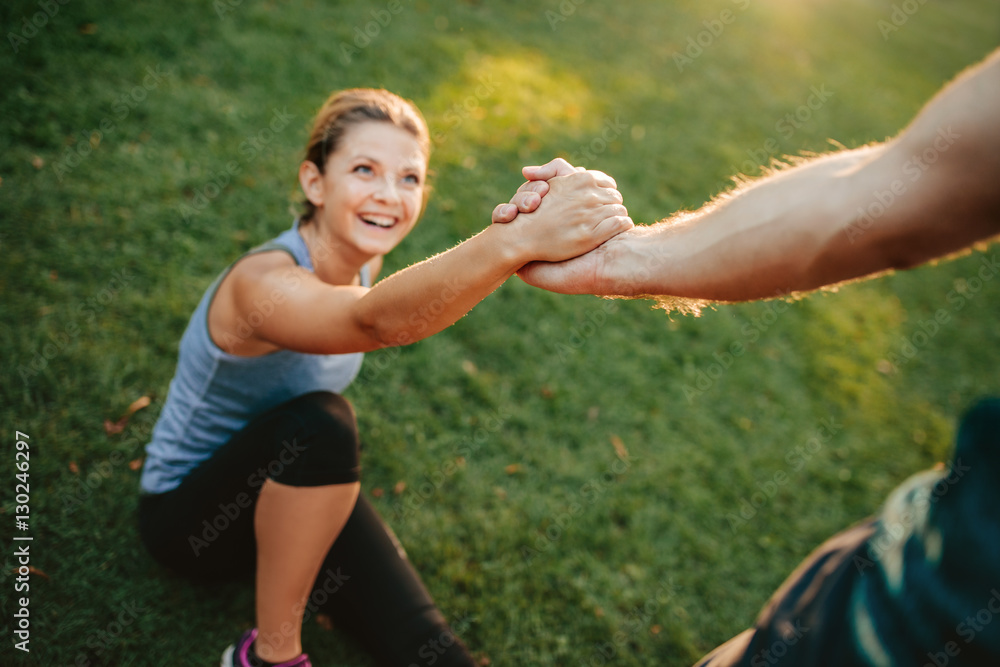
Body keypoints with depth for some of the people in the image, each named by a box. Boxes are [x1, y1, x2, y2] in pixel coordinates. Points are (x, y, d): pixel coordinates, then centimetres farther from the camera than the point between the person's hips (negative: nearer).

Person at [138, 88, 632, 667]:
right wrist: (520, 239, -66)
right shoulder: (264, 283, -31)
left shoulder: (359, 261, -8)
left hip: (294, 495, 4)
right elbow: (377, 321, -49)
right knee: (320, 421, -36)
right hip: (190, 511, -4)